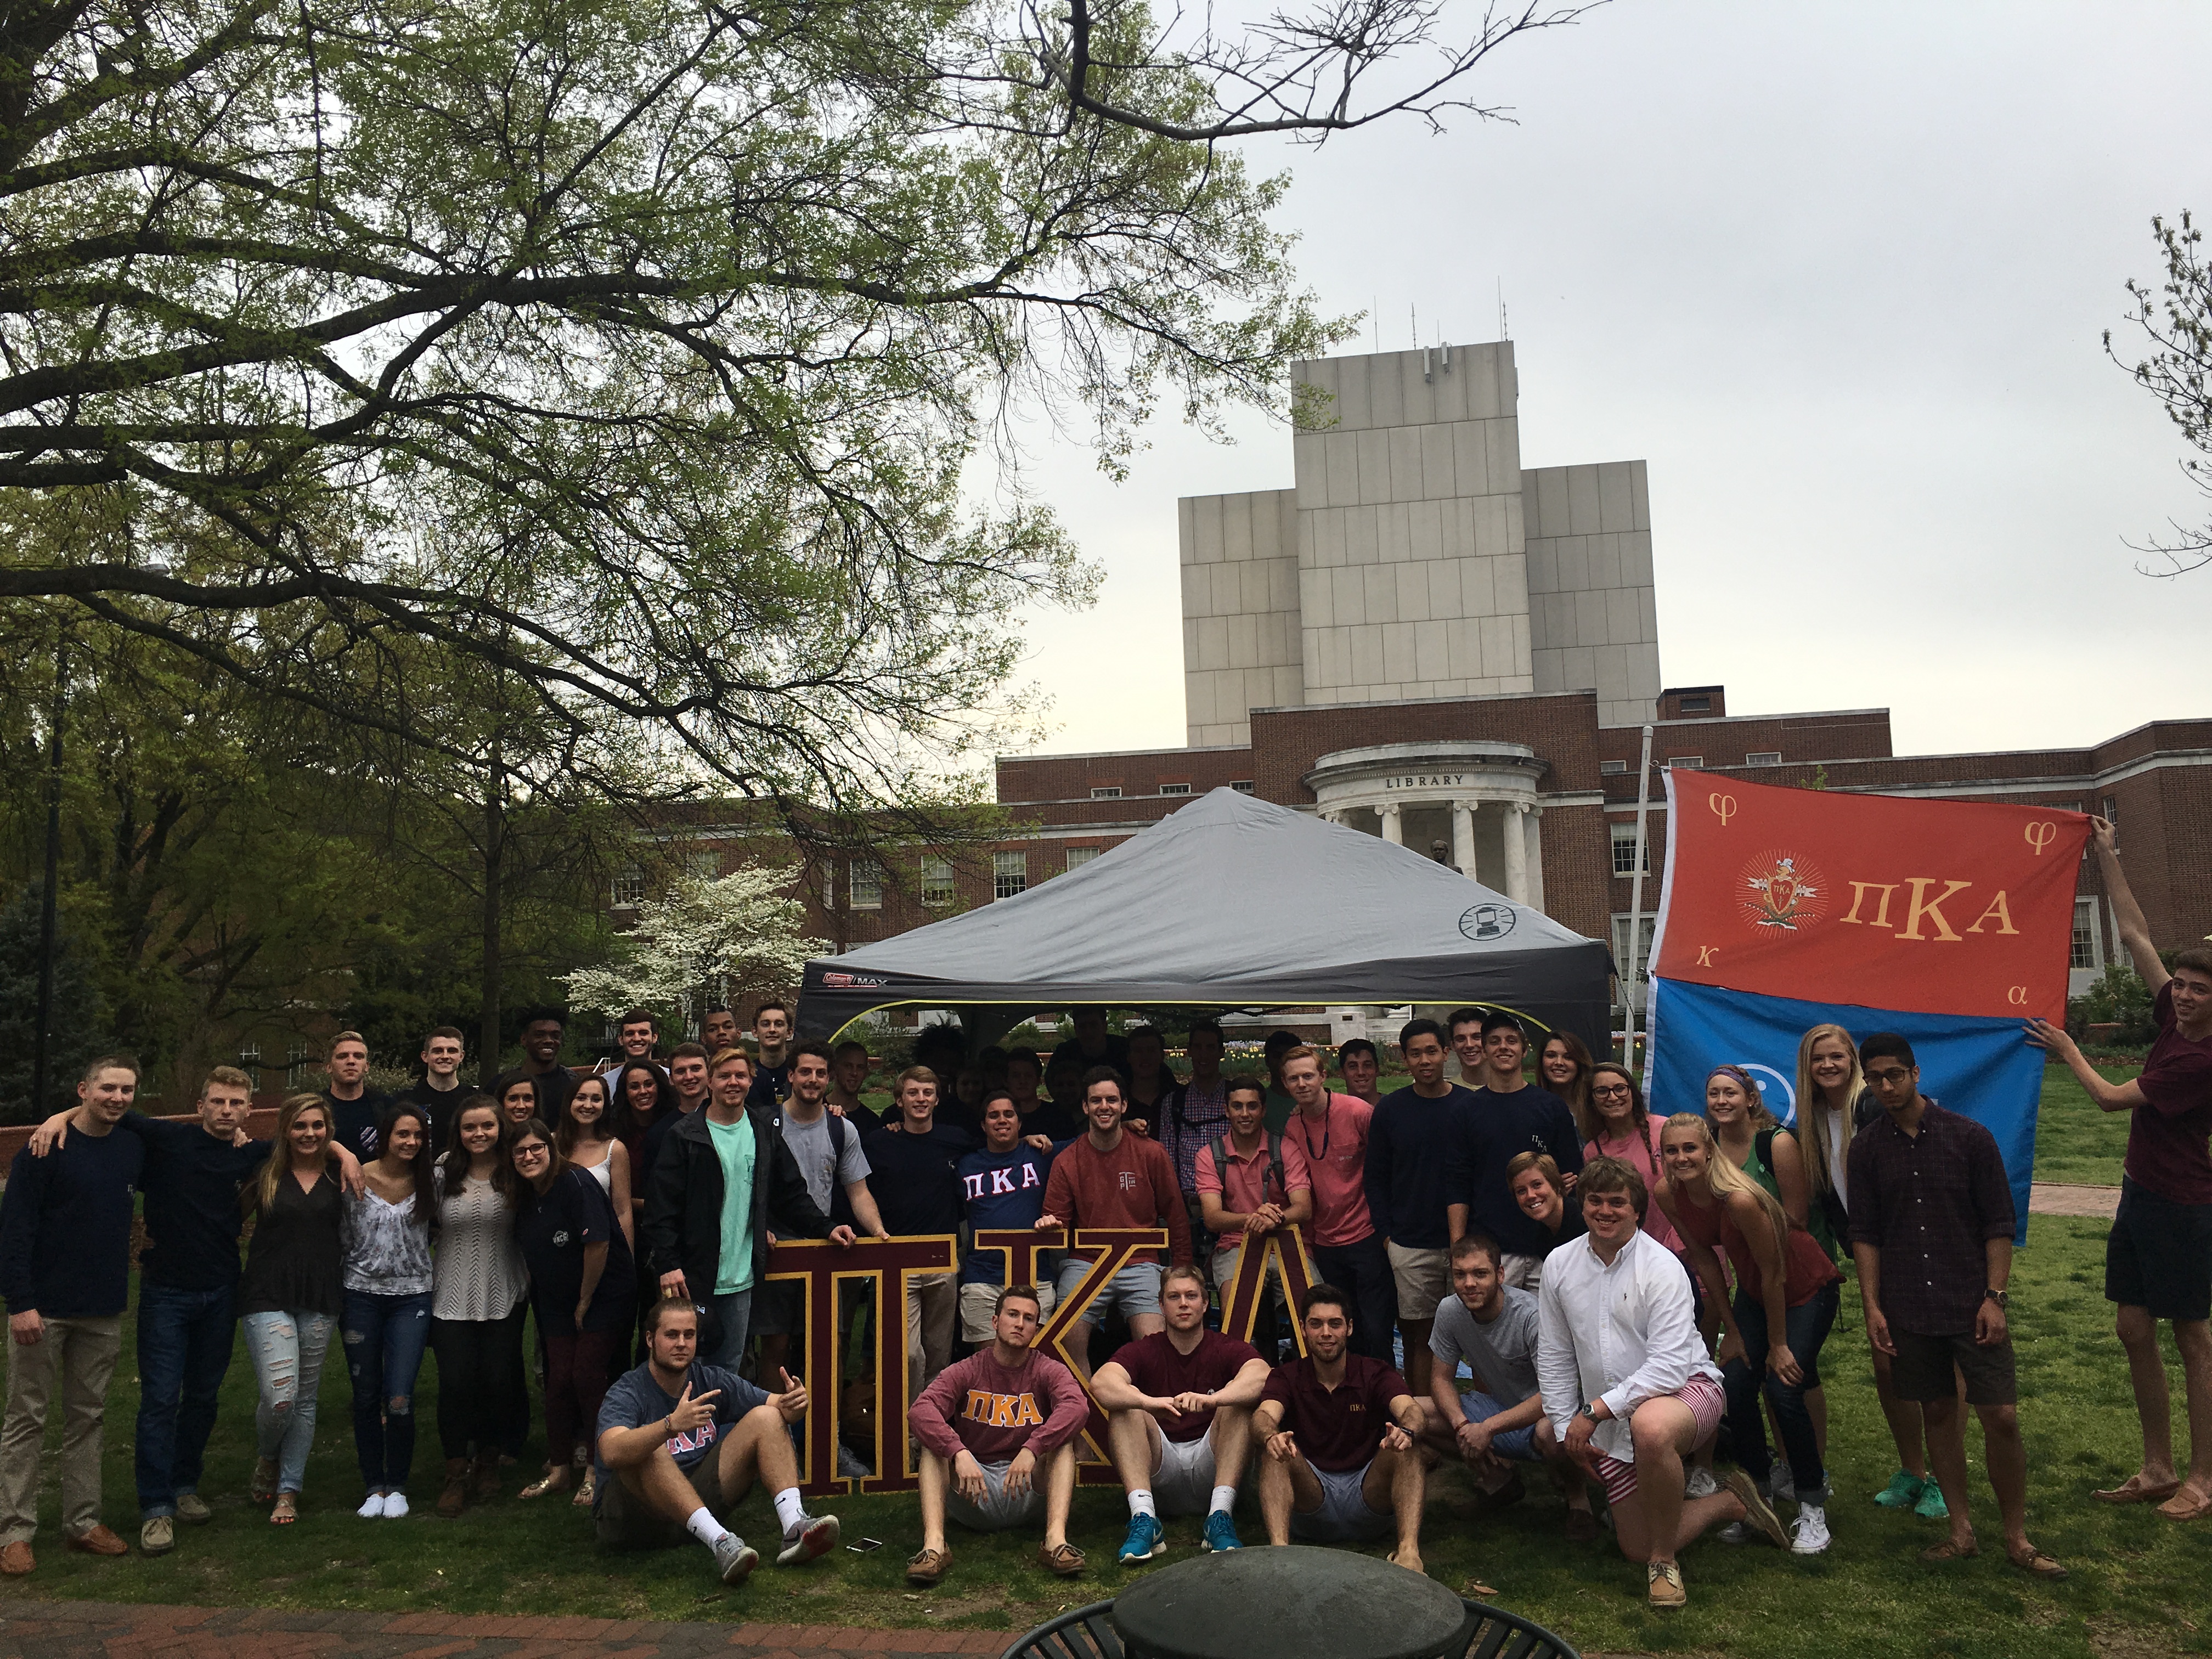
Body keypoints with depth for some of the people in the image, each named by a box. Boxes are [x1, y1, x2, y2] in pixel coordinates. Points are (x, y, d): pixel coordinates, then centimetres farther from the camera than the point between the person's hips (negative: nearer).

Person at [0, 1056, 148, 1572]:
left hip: (104, 1314, 5)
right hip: (43, 1310, -5)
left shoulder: (134, 1148, 5)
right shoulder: (46, 1148, -11)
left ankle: (84, 1521, 20)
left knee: (88, 1417, 12)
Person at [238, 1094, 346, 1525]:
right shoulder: (265, 1172, 0)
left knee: (305, 1398, 9)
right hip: (267, 1296, -2)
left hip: (321, 1299, 2)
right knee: (279, 1397, -12)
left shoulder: (339, 1175, 5)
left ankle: (288, 1490, 23)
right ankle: (267, 1459, 21)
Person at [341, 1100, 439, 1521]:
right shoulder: (357, 1179, -4)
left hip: (412, 1299, 0)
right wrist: (337, 1305, 4)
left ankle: (397, 1487, 12)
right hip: (361, 1298, 0)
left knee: (399, 1401, -7)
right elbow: (343, 1242, 3)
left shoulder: (431, 1180, -2)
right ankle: (373, 1486, 23)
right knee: (366, 1398, 8)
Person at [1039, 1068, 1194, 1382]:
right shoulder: (1067, 1162, 5)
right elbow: (1057, 1218, 8)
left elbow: (1175, 1215, 9)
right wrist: (1050, 1224, -16)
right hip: (1085, 1263, 1)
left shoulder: (1150, 1153, 4)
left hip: (1140, 1265, 0)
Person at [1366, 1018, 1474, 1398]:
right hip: (1410, 1247, 0)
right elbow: (1376, 1177, 9)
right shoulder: (1390, 1109, 5)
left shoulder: (1471, 1106, 3)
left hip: (1466, 1241, 0)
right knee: (1418, 1336, 3)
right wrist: (1386, 1232, 1)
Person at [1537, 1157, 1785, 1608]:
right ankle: (1732, 1502, 28)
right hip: (1613, 1422, 6)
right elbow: (1554, 1356, 8)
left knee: (1649, 1427, -41)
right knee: (1635, 1549, 6)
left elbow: (1668, 1367, -24)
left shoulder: (1661, 1267, -16)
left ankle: (1664, 1558, -18)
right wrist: (1566, 1428, 2)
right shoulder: (1560, 1266, 0)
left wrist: (1594, 1410, -25)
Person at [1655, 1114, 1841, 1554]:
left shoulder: (1740, 1199, -35)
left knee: (1784, 1391, -15)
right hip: (1755, 1291, 6)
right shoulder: (1669, 1195, -16)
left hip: (1807, 1289, -6)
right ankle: (1757, 1489, 15)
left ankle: (1813, 1508, 2)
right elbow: (1704, 1259, -2)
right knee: (1735, 1388, -5)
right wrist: (1732, 1330, 2)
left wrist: (1779, 1345, -13)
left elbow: (1774, 1274, -24)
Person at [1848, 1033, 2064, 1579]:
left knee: (2002, 1416, -4)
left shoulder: (1970, 1138, -4)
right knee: (1939, 1412, 9)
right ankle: (1961, 1532, 20)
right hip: (1908, 1307, 2)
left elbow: (1999, 1223, -2)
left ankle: (2017, 1539, 12)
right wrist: (1872, 1306, 0)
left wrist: (1994, 1297, -8)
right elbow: (1864, 1232, 5)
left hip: (1972, 1303, -2)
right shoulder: (1867, 1149, 2)